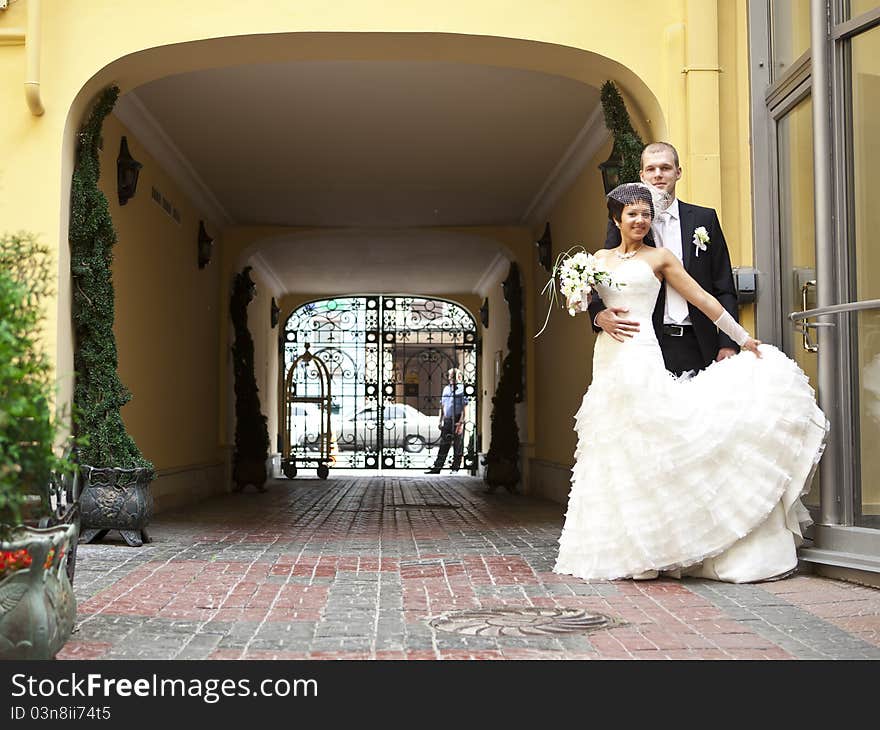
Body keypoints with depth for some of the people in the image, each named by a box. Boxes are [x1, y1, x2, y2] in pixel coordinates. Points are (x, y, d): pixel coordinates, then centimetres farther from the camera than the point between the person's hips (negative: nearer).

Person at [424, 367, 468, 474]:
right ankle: (437, 467, 8)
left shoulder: (462, 388, -4)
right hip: (447, 420, 6)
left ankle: (455, 468, 8)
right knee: (443, 445, 7)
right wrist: (440, 421, 15)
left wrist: (461, 422, -17)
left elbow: (465, 407, -10)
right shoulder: (446, 388, 16)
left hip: (457, 420, -6)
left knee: (457, 446, 1)